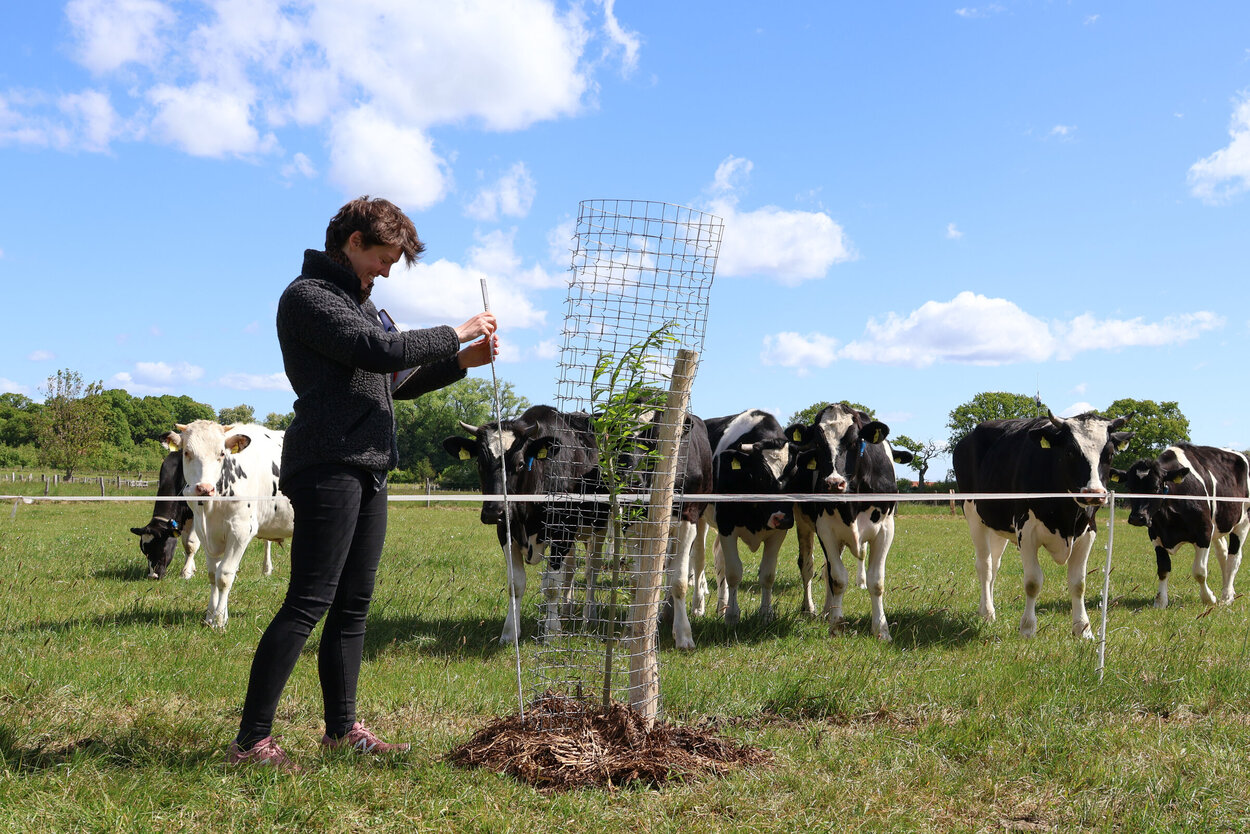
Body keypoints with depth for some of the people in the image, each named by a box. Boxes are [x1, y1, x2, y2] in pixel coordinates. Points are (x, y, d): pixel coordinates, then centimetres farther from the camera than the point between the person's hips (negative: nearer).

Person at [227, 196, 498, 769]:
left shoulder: (358, 301, 25)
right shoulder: (307, 295, -5)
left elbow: (395, 381, 26)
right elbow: (379, 351, -18)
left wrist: (462, 362, 13)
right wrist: (454, 334, -8)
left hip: (367, 469, 10)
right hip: (328, 467, -10)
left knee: (352, 605, 11)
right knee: (308, 604, -11)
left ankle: (342, 728, 19)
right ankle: (251, 740, -7)